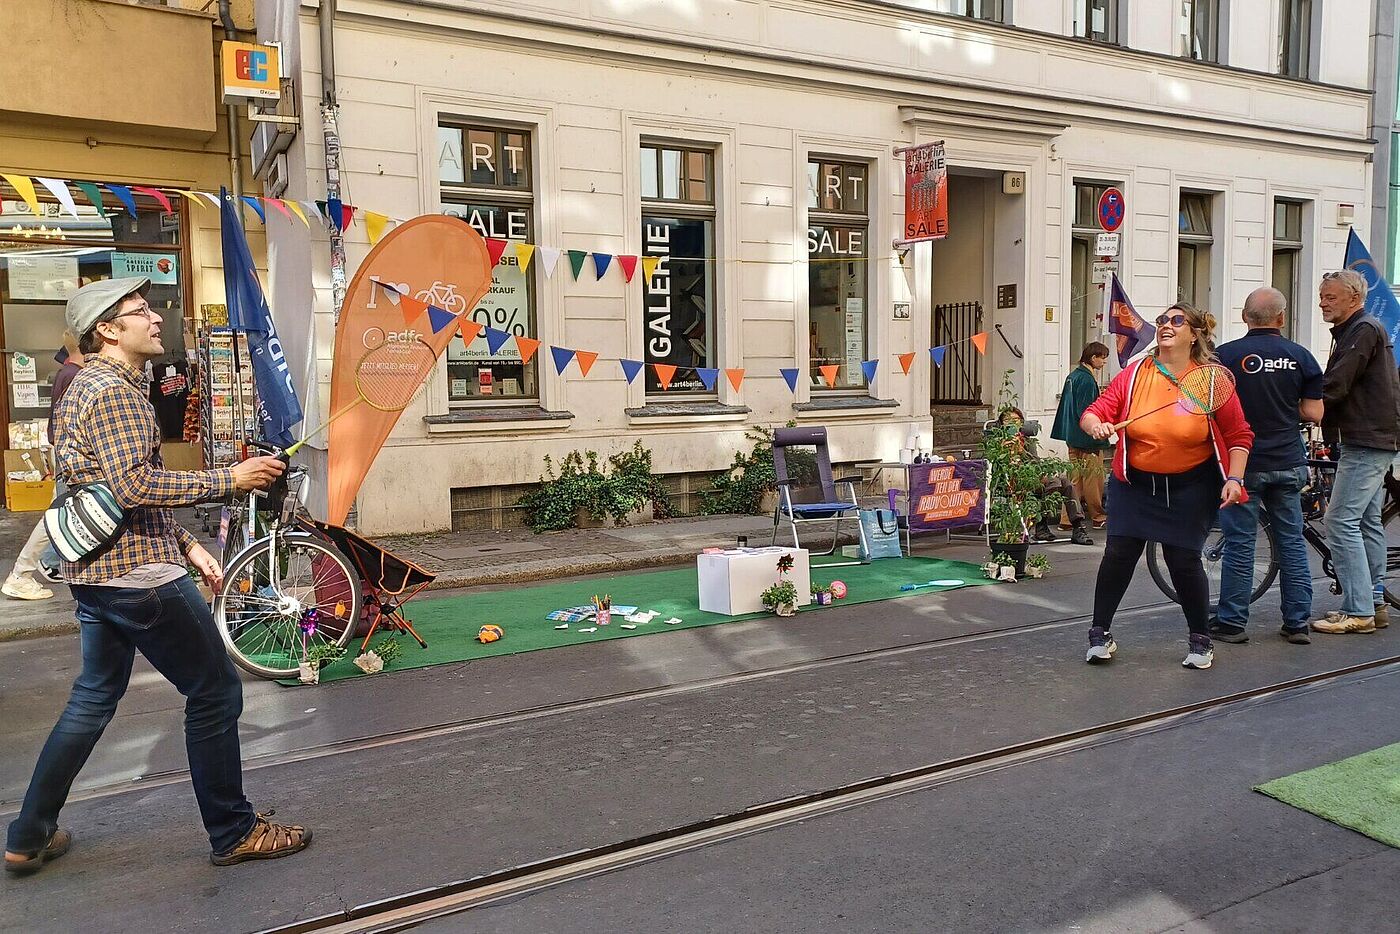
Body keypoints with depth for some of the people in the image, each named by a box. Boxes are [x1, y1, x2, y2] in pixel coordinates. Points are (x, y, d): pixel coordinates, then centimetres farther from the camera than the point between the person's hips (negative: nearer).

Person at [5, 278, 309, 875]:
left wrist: (186, 545, 16)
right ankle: (233, 832, 10)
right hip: (138, 574, -10)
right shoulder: (114, 391, -15)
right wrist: (227, 479, -22)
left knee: (94, 698, 20)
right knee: (215, 692, -1)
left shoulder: (85, 388, 19)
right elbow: (135, 486, -26)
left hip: (96, 573, 11)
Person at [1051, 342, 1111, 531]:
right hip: (1087, 439, -9)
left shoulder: (1073, 376, 12)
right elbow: (1086, 412, -21)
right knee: (1093, 477, 2)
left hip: (1072, 437, 10)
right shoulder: (1087, 380, -17)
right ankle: (1098, 517, 13)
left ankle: (1069, 517, 13)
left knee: (1075, 477, 12)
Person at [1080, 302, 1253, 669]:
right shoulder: (1134, 374, -5)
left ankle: (1200, 641, 21)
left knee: (1184, 560, -2)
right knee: (1119, 552, -4)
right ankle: (1100, 634, 12)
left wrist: (1234, 478, -12)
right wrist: (1096, 425, -30)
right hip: (1134, 483, 2)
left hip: (1190, 487, -1)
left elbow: (1239, 436, -3)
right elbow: (1094, 412, -7)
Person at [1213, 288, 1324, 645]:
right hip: (1287, 464, 3)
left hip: (1242, 464, -3)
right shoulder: (1301, 356, 1)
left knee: (1239, 543, 2)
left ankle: (1232, 622, 7)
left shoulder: (1223, 356, -8)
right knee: (1292, 542, 11)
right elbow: (1314, 413, 0)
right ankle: (1297, 623, 16)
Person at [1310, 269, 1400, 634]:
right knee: (1368, 522, 13)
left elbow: (1334, 386, -20)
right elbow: (1339, 386, 18)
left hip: (1367, 443, -11)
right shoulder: (1354, 330, 19)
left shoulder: (1363, 330, -13)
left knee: (1341, 521, -12)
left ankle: (1358, 611, -9)